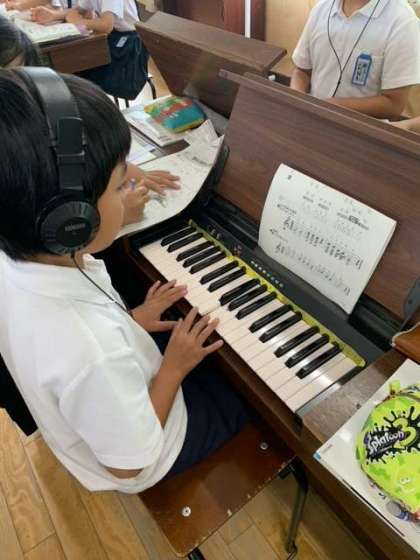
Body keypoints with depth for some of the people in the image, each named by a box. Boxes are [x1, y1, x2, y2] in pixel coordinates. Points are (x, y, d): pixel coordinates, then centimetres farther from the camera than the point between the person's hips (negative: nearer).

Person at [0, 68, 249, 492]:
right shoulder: (93, 353, -45)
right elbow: (129, 465, -27)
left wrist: (128, 322, -6)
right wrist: (174, 368, -19)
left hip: (96, 412, 6)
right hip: (143, 457, -5)